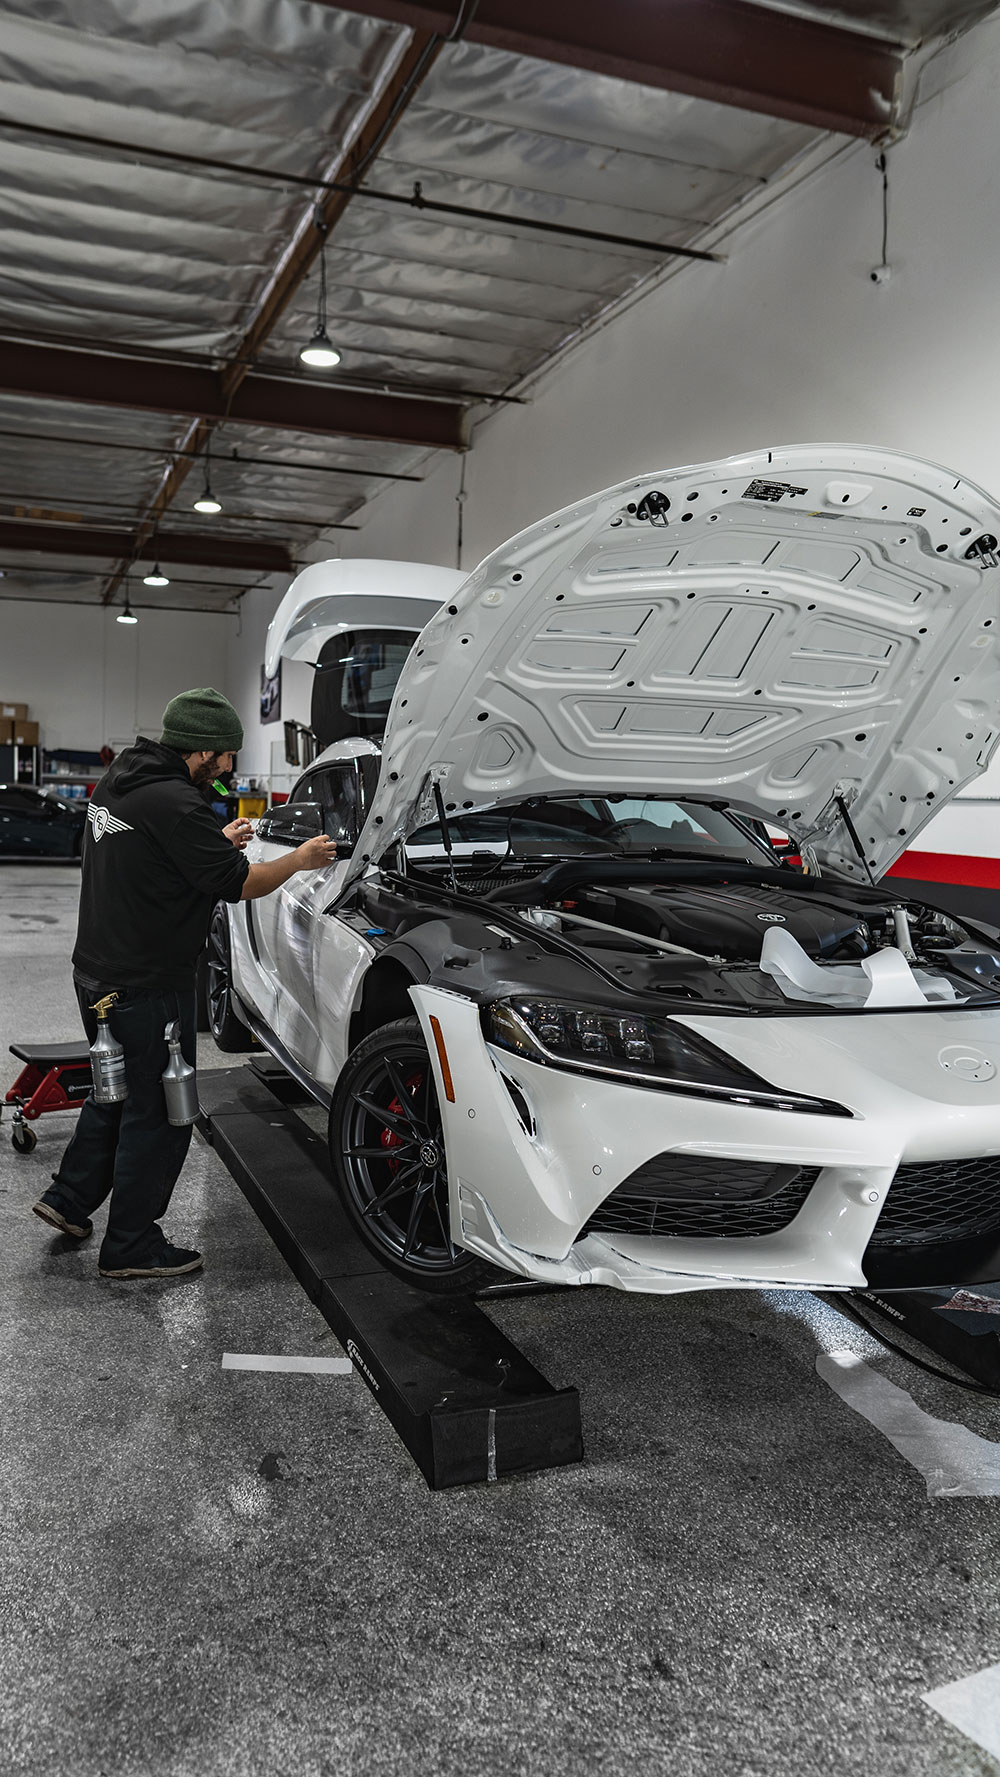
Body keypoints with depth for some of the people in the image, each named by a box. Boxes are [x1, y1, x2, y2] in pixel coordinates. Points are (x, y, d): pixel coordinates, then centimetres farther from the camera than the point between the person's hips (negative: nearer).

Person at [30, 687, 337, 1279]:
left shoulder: (118, 781, 9)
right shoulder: (174, 803, -22)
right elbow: (236, 884, -18)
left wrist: (218, 843, 20)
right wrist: (301, 859, -3)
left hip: (99, 971, 10)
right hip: (148, 985, -10)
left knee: (117, 1091, 26)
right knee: (158, 1113, 3)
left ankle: (70, 1199, 35)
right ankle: (132, 1248, 14)